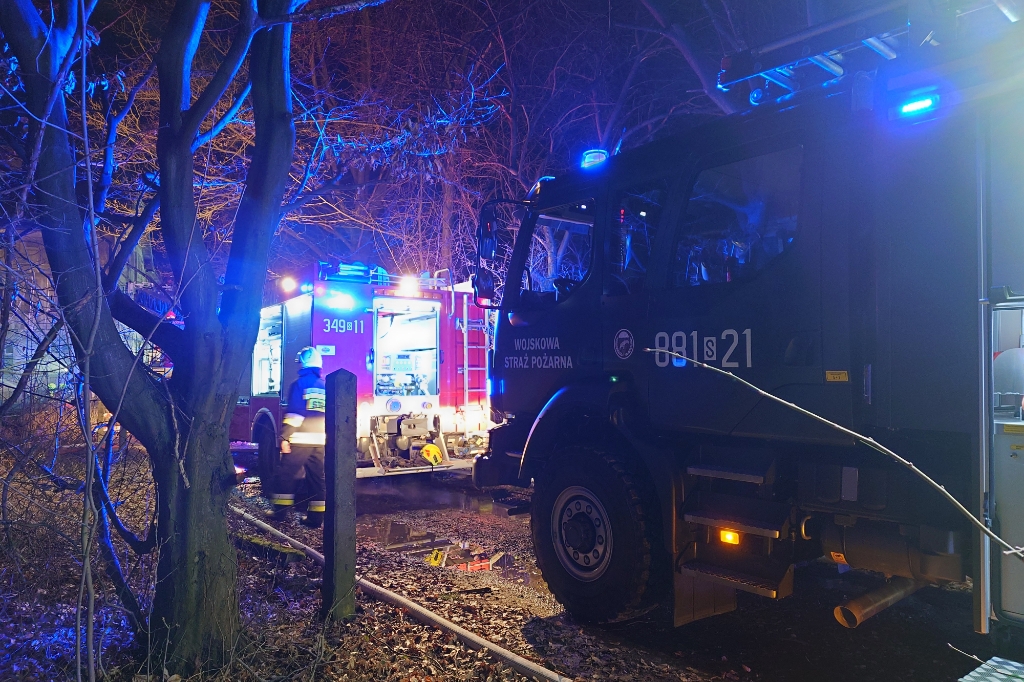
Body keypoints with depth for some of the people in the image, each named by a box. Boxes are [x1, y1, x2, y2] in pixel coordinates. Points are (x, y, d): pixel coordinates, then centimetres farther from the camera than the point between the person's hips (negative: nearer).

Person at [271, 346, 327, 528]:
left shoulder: (298, 384, -5)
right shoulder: (326, 386, 12)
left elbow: (294, 413, -13)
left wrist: (285, 437, -11)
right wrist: (328, 437, 22)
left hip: (300, 440, -5)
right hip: (320, 441, 5)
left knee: (286, 474, 6)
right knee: (317, 477, 7)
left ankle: (280, 512, 9)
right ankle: (316, 517, 7)